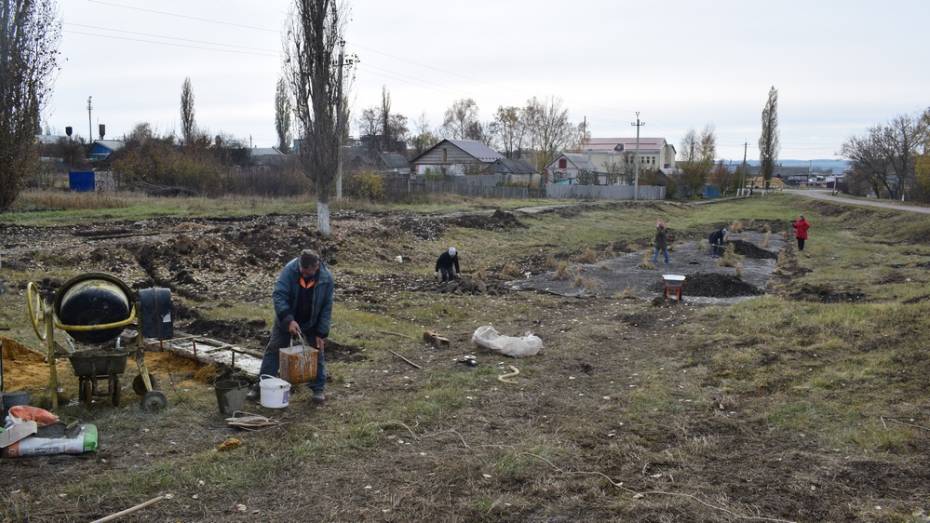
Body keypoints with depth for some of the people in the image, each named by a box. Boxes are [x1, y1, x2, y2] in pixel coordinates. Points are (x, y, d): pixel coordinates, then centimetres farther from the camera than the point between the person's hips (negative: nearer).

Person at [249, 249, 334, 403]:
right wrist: (289, 320, -39)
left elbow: (326, 307, -14)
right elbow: (278, 295, -29)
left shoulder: (326, 278, -22)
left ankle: (318, 388, 19)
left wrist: (321, 334, -15)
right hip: (286, 319, 0)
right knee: (273, 349, 3)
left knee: (318, 352, 5)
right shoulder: (289, 270, -27)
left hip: (312, 322, 1)